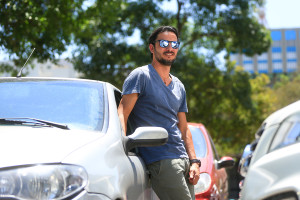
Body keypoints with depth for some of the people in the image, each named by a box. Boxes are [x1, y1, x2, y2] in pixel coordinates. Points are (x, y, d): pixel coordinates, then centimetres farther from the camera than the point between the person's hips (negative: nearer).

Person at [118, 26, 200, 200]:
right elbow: (122, 113, -9)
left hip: (183, 159, 7)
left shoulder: (179, 86, 22)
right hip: (160, 159, -7)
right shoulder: (141, 76, -1)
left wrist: (194, 161, 11)